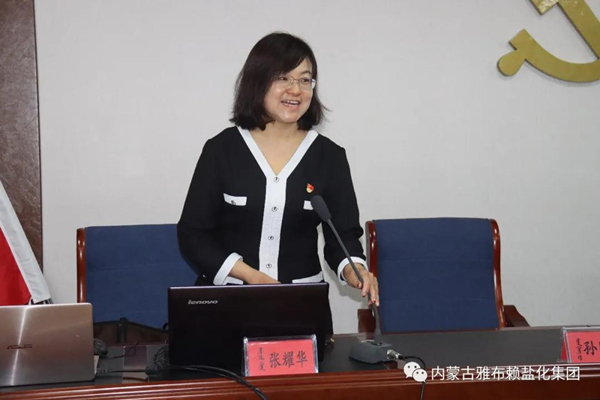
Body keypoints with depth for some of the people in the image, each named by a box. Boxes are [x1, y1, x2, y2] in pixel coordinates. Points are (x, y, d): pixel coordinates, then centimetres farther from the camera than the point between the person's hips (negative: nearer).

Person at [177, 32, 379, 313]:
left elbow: (343, 233, 4)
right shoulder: (221, 149, 0)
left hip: (303, 301, 1)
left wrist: (352, 268, -18)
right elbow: (192, 233, 1)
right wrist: (249, 275, -12)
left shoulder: (329, 156, 4)